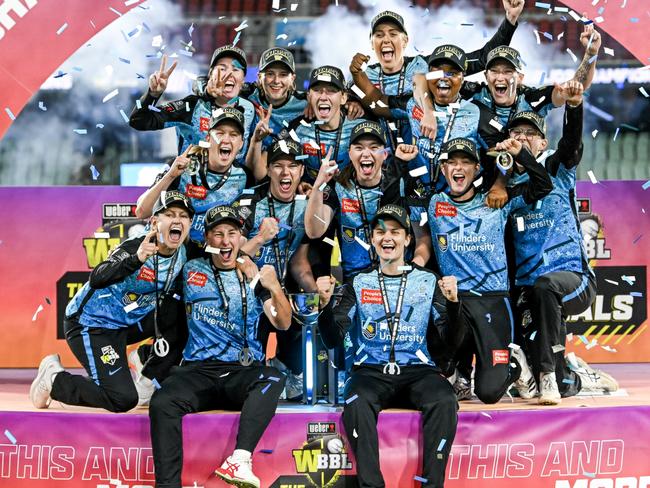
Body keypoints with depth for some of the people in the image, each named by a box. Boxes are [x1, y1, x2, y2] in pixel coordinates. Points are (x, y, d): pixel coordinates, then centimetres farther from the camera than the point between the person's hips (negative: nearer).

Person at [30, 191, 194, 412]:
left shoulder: (182, 254, -4)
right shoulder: (135, 247, -23)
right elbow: (96, 279, -40)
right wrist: (136, 259, -56)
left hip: (128, 322, 7)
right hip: (90, 323, -7)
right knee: (123, 399, -17)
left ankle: (148, 383, 3)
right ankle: (54, 379, 4)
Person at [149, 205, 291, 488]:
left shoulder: (254, 276, 12)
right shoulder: (193, 271, 14)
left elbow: (283, 323, 7)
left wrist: (275, 288, -14)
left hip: (244, 372, 0)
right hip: (199, 369, 0)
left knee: (273, 380, -34)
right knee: (161, 403, -30)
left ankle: (240, 460, -46)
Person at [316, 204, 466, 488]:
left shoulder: (428, 282, 12)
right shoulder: (359, 284, 13)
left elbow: (451, 342, 6)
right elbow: (333, 340, 6)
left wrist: (453, 303, -11)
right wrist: (325, 304, -12)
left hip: (418, 371, 0)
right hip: (371, 371, 0)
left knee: (444, 401, -32)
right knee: (357, 403, -34)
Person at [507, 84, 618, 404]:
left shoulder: (557, 171, 7)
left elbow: (572, 141, -12)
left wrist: (574, 105, -33)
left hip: (572, 277, -3)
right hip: (527, 289, 3)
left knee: (544, 285, -41)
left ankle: (550, 372, -32)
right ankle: (580, 378, 26)